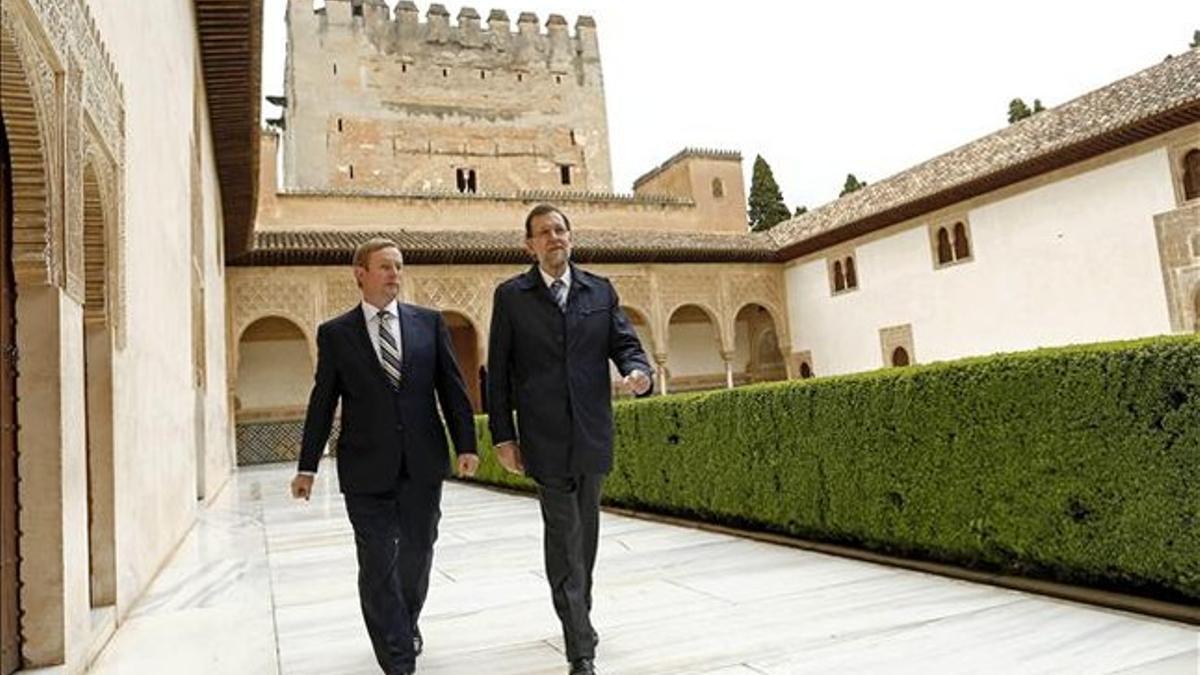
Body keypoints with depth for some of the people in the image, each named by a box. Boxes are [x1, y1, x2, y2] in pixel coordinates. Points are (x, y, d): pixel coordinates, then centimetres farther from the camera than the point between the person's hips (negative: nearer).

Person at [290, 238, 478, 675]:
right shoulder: (335, 334, 2)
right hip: (367, 467, -2)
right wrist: (307, 466, 3)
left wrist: (466, 444, -2)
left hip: (423, 462, 2)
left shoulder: (429, 322, 5)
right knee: (377, 562, 1)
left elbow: (452, 387, 4)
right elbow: (322, 403, 4)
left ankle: (407, 622, 42)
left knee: (417, 552, 15)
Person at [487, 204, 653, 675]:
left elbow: (626, 345, 6)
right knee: (564, 538, -4)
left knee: (585, 534, 16)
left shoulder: (601, 290, 9)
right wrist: (503, 436, -3)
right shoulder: (511, 296, 2)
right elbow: (498, 371, 1)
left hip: (593, 434, 3)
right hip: (545, 438, -3)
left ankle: (579, 613, 37)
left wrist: (639, 373, -18)